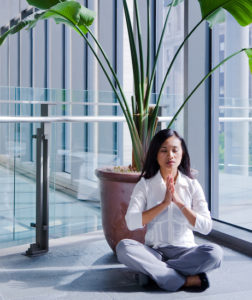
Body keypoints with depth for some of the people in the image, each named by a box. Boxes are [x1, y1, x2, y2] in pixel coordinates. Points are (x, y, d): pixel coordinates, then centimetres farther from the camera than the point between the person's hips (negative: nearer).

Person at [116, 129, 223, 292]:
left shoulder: (192, 185, 4)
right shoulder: (145, 185, 3)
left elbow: (206, 227, -5)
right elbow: (131, 222, -12)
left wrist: (179, 202, -14)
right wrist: (164, 203, -17)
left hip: (184, 251, 1)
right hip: (154, 251, 0)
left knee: (214, 252, -29)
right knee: (124, 247, -29)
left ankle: (150, 270, -21)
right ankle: (186, 280, -28)